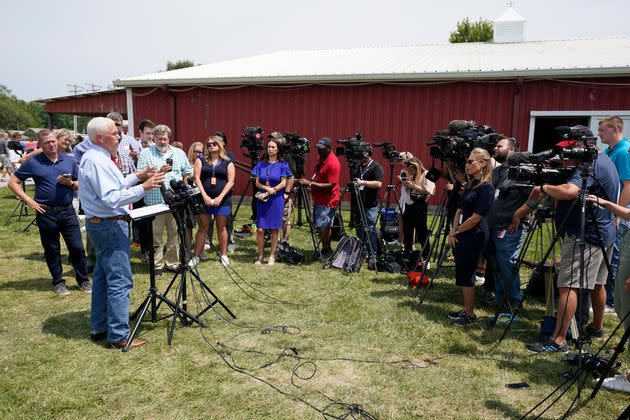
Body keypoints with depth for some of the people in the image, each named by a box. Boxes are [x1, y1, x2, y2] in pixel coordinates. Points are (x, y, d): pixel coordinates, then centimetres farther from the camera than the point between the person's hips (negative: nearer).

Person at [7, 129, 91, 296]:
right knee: (52, 250, 9)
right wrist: (29, 200, -5)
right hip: (46, 213, -1)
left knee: (77, 248, 2)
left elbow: (81, 185, 12)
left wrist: (70, 183, -9)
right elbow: (13, 183, 4)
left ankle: (83, 280, 15)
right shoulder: (33, 162, 0)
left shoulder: (69, 161, 8)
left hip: (68, 211, 2)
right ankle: (58, 282, 23)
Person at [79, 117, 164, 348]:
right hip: (111, 226, -11)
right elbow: (112, 198, -26)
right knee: (120, 281, -6)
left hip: (99, 224, 11)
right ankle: (119, 336, 0)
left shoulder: (95, 157, 14)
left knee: (103, 276, 17)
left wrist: (137, 177, 12)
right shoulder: (98, 161, -19)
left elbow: (112, 186, 19)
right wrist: (143, 187, -26)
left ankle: (99, 327, 28)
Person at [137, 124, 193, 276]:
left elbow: (187, 173, 17)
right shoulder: (146, 153, 4)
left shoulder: (179, 153, 14)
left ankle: (172, 262, 18)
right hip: (155, 202, -2)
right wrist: (159, 172, -17)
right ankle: (157, 265, 13)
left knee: (175, 234, 7)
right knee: (156, 235, 3)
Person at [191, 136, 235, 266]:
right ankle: (196, 256, 7)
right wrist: (205, 196, -13)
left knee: (221, 227, 7)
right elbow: (197, 178, -1)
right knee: (202, 228, 1)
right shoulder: (201, 160, 9)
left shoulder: (228, 163, 7)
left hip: (222, 199, 0)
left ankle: (224, 255, 17)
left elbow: (230, 181, -2)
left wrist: (220, 197, -13)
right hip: (204, 198, 0)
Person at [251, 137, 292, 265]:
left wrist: (269, 192, -13)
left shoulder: (282, 164, 1)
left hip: (276, 200, -2)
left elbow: (283, 183, -5)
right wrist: (267, 188, -14)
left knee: (274, 229, 3)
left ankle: (272, 256, 14)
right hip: (262, 200, 2)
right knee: (260, 229, -2)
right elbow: (257, 183, 5)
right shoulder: (261, 164, 8)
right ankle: (260, 256, 11)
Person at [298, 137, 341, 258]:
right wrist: (309, 182, 8)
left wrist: (310, 183, -25)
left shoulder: (333, 163, -20)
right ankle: (327, 250, 22)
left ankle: (325, 252, -1)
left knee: (323, 226, -9)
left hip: (327, 201, -9)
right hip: (319, 199, 9)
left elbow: (330, 185, -24)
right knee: (326, 226, 14)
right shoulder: (321, 157, 10)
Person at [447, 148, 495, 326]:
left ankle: (470, 314, 10)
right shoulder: (469, 185, 13)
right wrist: (453, 232, 2)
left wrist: (457, 230, -8)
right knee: (462, 276, 13)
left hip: (474, 237, -9)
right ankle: (466, 309, 25)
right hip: (461, 236, 9)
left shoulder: (486, 187, -14)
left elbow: (476, 217, -17)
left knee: (465, 276, -3)